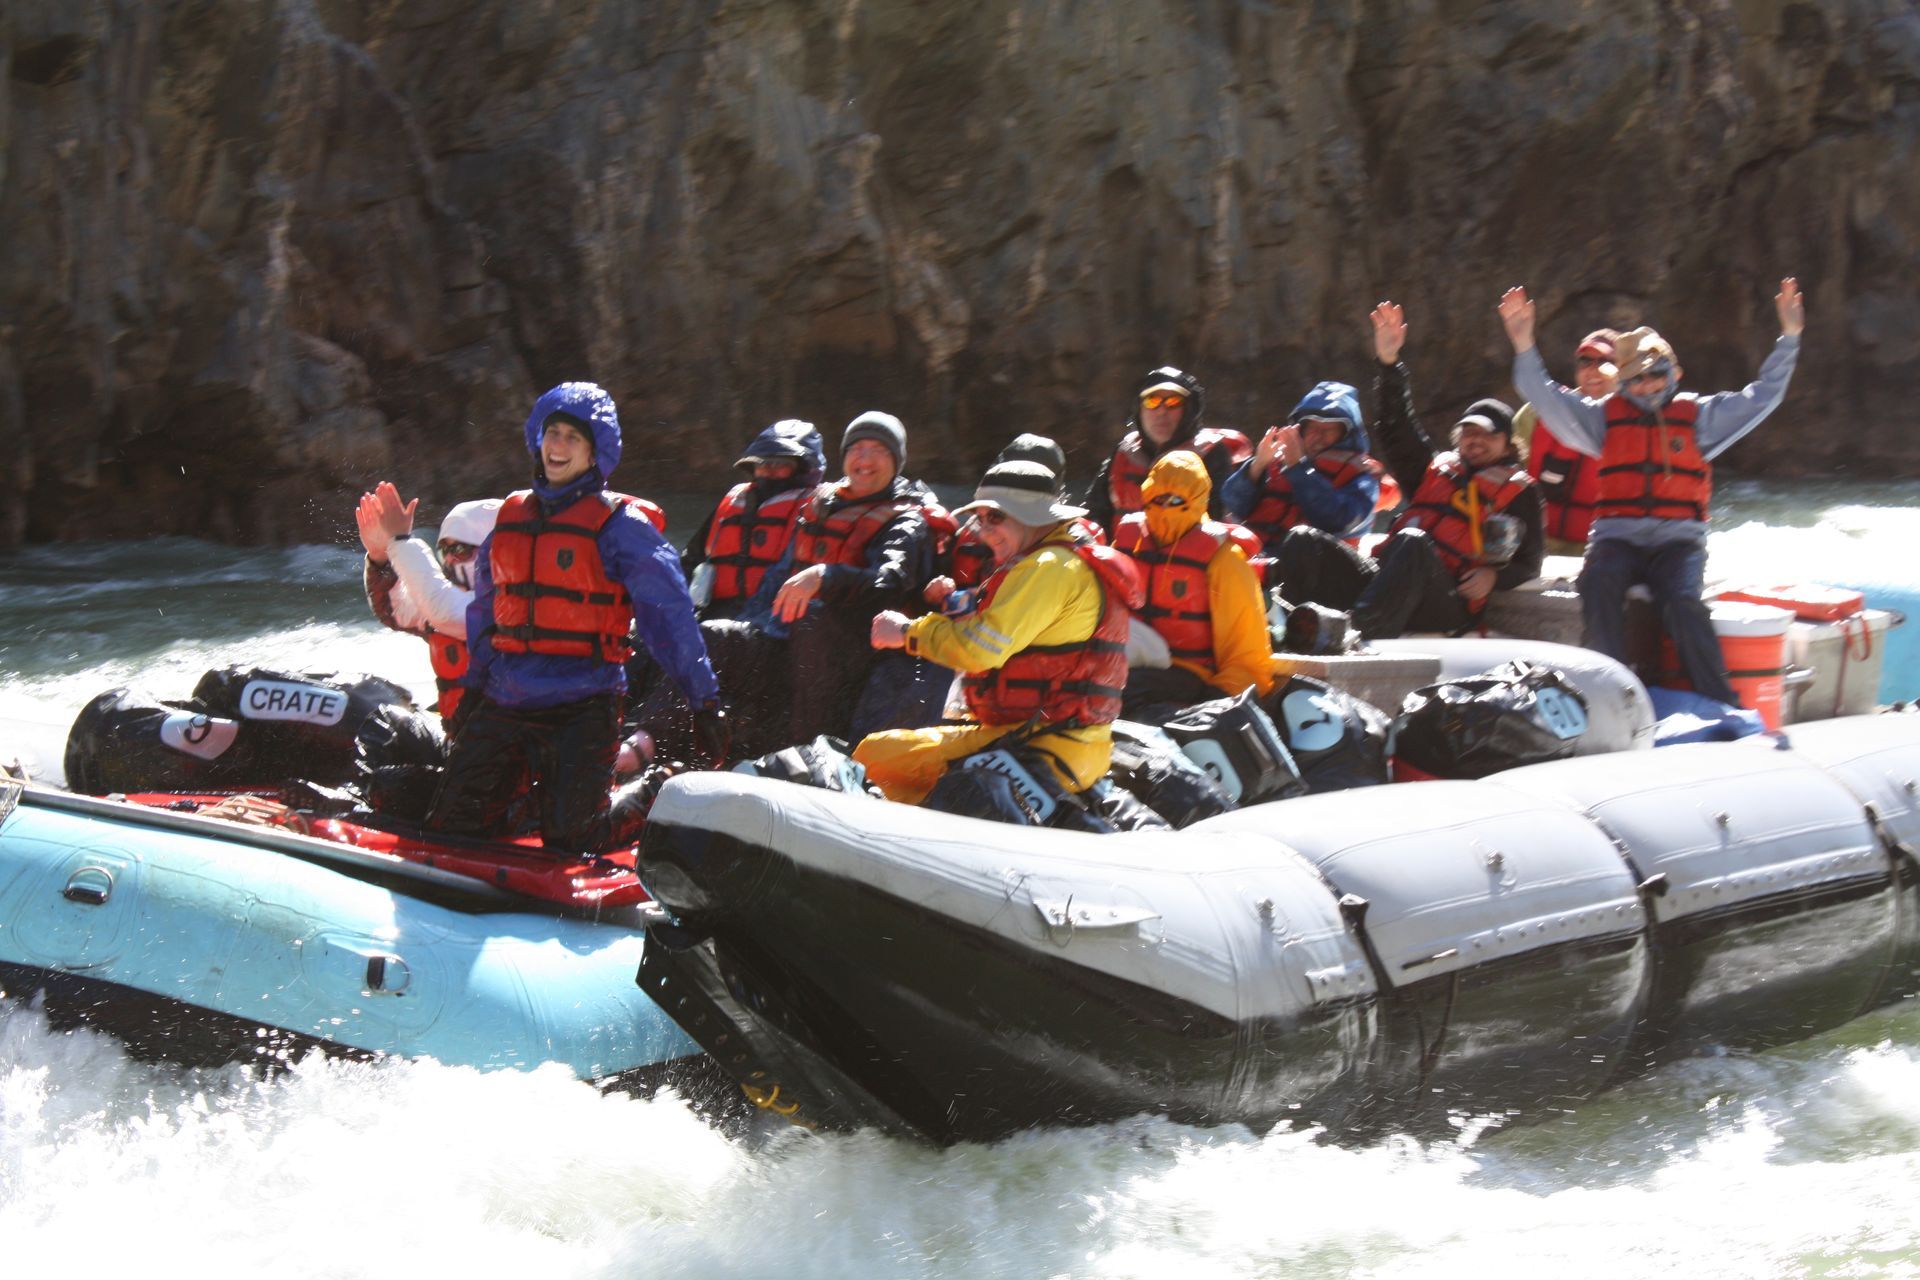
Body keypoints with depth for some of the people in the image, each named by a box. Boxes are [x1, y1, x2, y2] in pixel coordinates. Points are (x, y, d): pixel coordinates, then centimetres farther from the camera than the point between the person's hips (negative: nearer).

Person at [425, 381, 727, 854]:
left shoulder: (619, 525, -4)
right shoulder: (511, 516, 13)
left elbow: (668, 613, -6)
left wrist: (705, 699, -9)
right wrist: (473, 686, 25)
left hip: (582, 709, -5)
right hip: (502, 704, 5)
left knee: (569, 845, -8)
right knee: (452, 829, 3)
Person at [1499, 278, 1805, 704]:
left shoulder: (1699, 415, 16)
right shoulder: (1605, 416, 16)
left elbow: (1763, 396, 14)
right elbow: (1548, 399, 8)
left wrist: (1789, 337, 6)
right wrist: (1524, 345, -5)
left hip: (1678, 540, -1)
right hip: (1617, 537, 1)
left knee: (1683, 603, -30)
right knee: (1599, 584, -33)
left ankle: (1723, 708, -22)